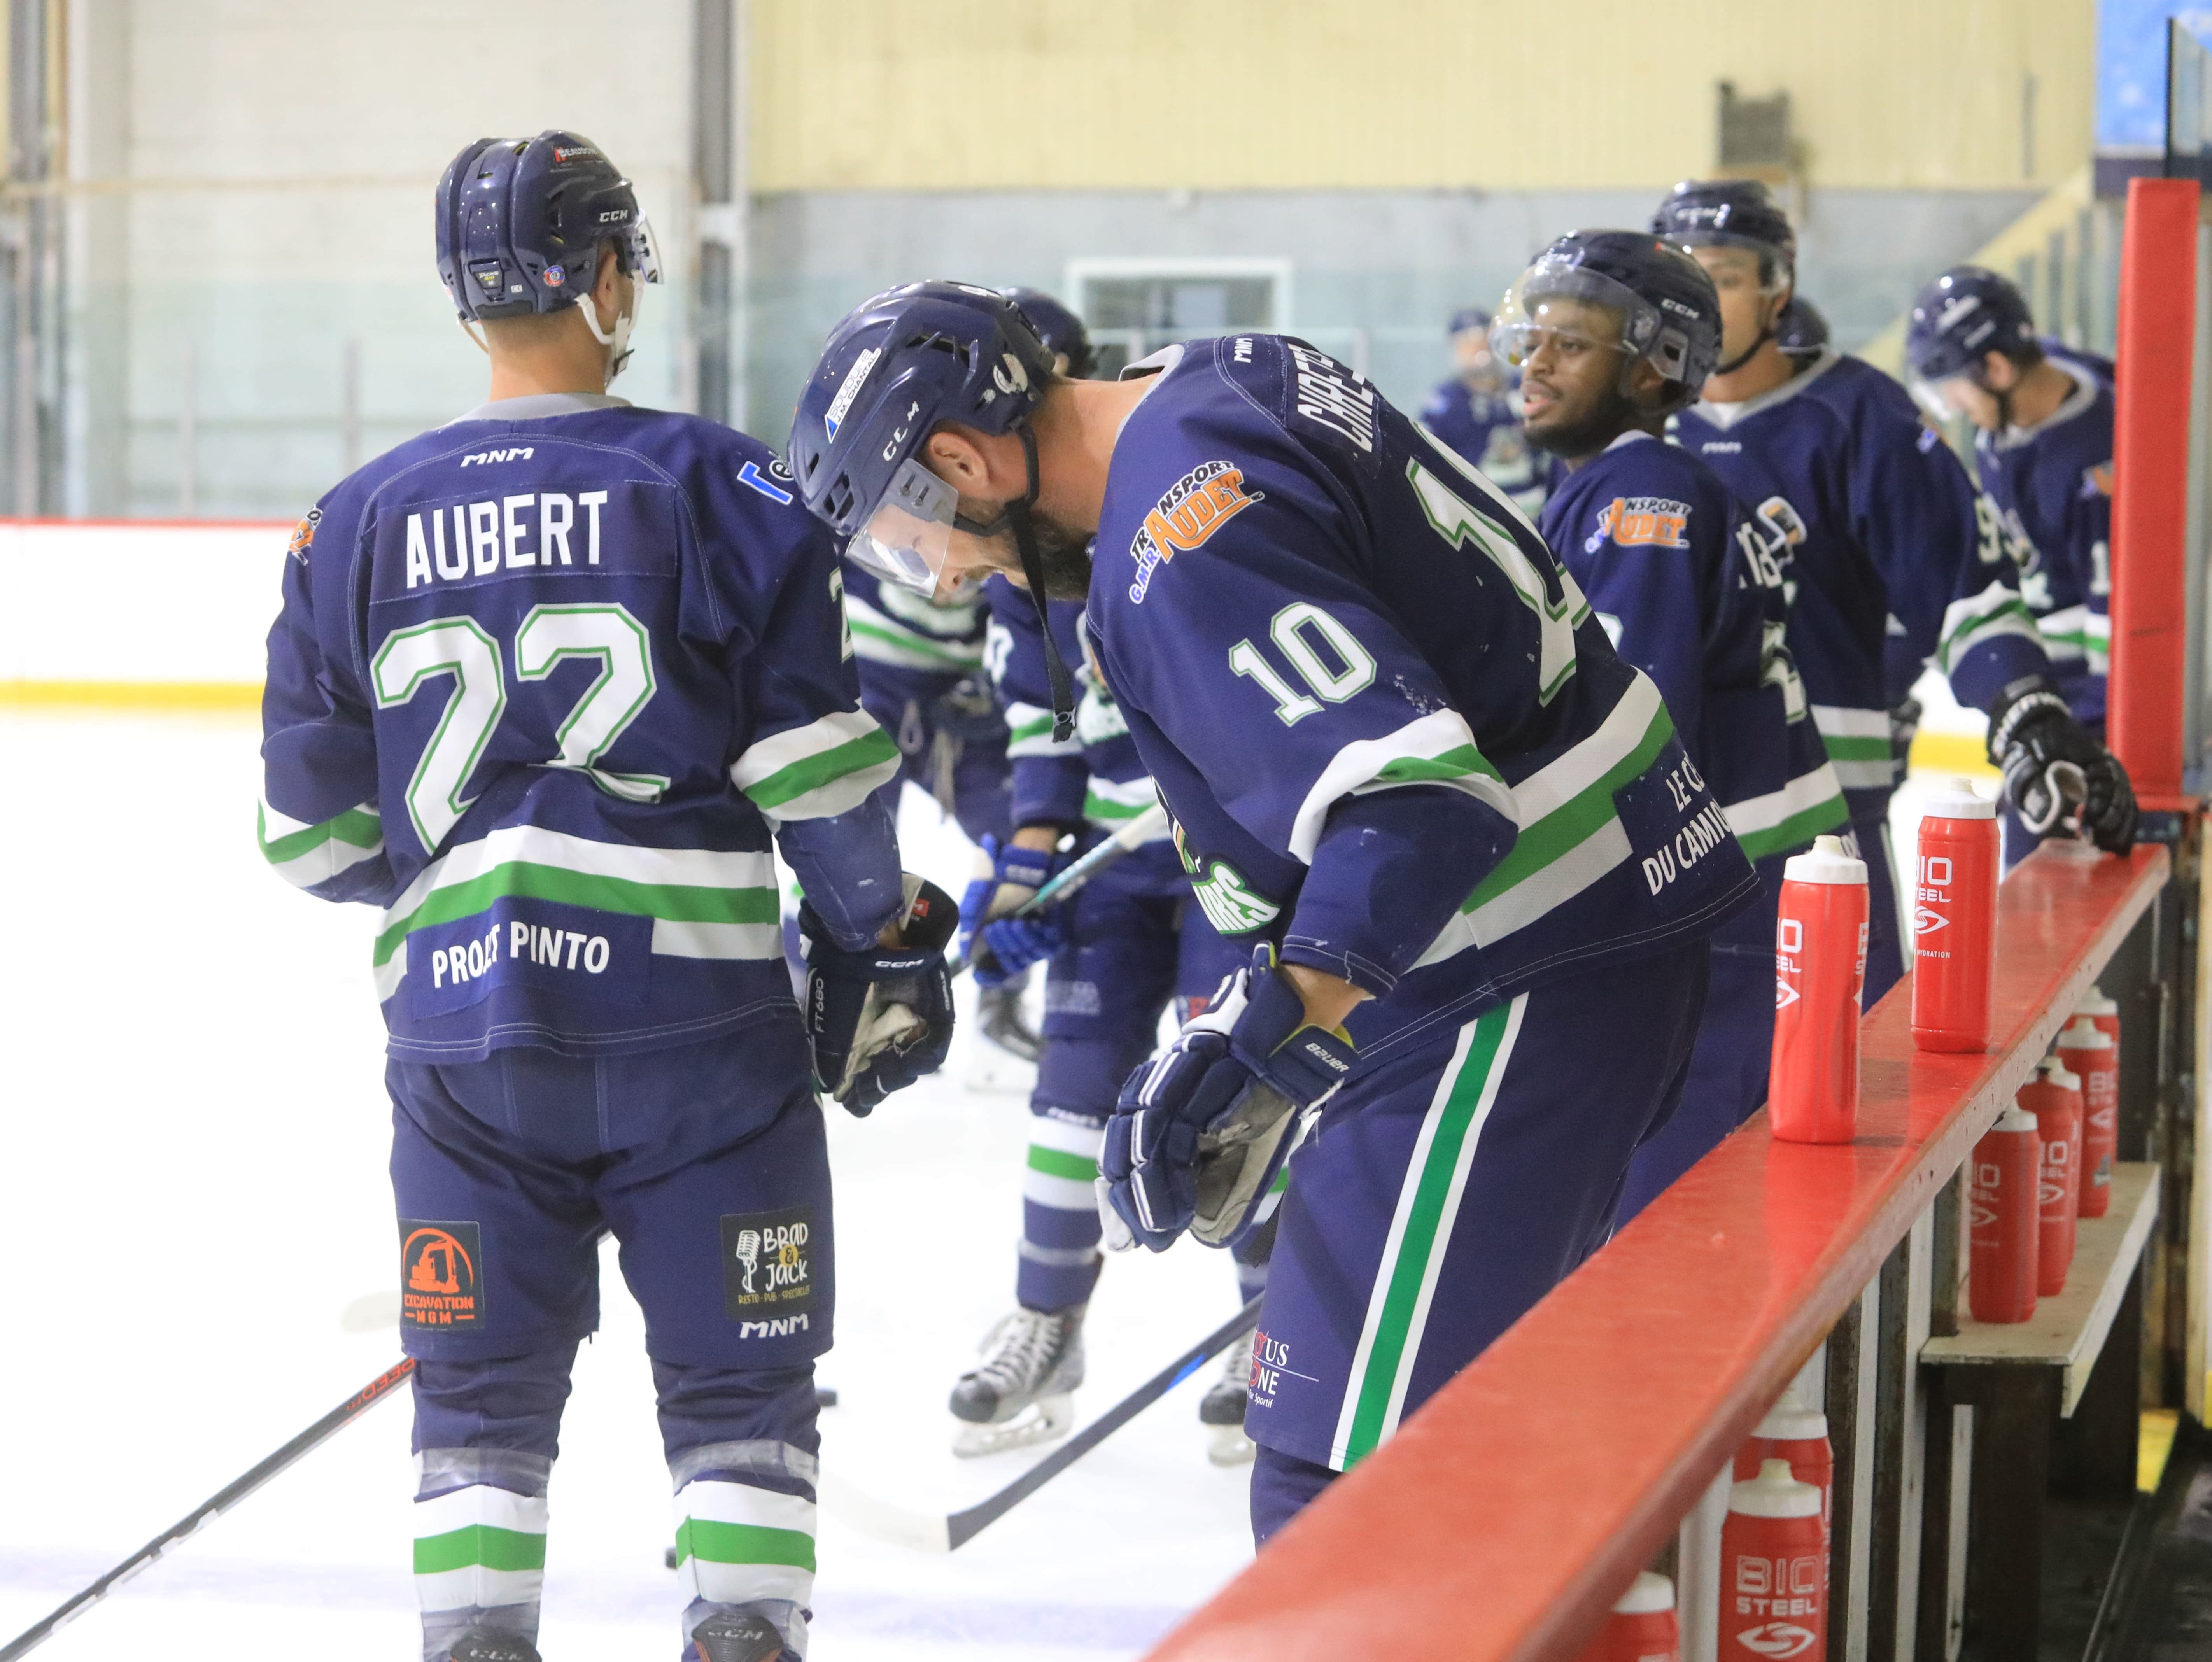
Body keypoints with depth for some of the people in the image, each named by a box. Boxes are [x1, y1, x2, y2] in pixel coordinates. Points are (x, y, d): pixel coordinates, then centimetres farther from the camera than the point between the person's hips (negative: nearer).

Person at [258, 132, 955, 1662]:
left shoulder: (360, 521, 7)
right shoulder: (715, 485, -3)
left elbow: (314, 835, 11)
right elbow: (819, 760, -6)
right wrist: (885, 936, 7)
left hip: (460, 1019, 3)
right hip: (698, 1006, -2)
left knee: (484, 1388, 12)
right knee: (740, 1379, 8)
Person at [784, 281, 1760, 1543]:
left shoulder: (1182, 548, -22)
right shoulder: (1249, 376, 9)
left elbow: (1419, 798, -32)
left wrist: (1268, 1024, -34)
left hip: (1530, 982, -11)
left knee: (1350, 1469, -11)